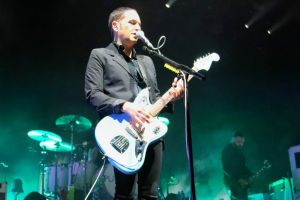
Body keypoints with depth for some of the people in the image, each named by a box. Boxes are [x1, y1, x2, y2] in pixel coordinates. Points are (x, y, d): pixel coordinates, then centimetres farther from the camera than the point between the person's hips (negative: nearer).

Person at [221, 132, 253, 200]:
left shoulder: (239, 151, 16)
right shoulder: (227, 150, -10)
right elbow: (227, 167, -18)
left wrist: (251, 176, 3)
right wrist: (238, 179, -22)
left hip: (242, 182, 8)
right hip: (232, 180, -8)